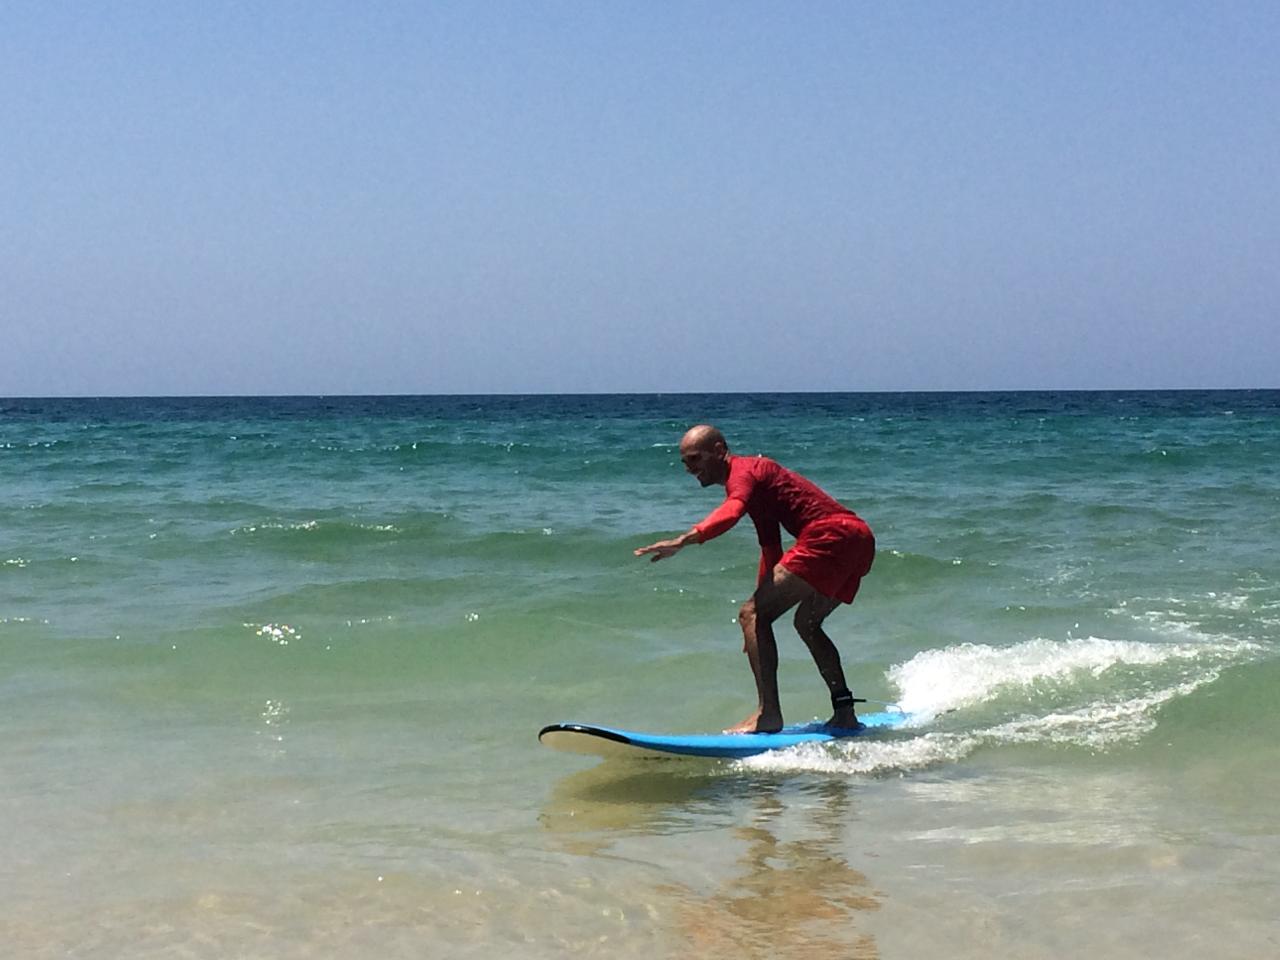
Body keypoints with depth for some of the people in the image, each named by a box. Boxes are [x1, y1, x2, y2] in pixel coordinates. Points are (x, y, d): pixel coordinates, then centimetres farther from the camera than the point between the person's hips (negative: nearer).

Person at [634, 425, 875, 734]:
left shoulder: (742, 472, -4)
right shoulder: (756, 476, 28)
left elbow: (731, 513, -28)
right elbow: (771, 548, 33)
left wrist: (683, 540, -42)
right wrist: (763, 600, 33)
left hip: (831, 537, -11)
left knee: (751, 614, -11)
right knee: (807, 621, 28)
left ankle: (768, 714, -18)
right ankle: (844, 713, 26)